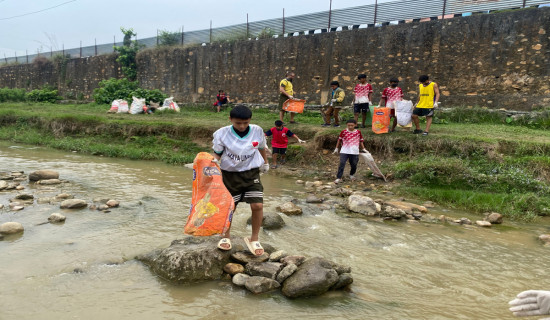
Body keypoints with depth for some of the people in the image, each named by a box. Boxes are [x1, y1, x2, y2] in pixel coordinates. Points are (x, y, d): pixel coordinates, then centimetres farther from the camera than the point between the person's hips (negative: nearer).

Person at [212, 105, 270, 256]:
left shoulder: (257, 131, -7)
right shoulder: (222, 134, -14)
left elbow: (261, 148, 11)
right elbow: (217, 154, -5)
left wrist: (265, 162, 26)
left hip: (251, 174, 1)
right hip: (230, 175, -1)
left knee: (257, 205, -12)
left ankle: (254, 239, 9)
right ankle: (226, 235, 36)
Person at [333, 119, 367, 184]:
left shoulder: (358, 132, 2)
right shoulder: (343, 132, -2)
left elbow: (361, 141, 13)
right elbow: (339, 140, 9)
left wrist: (363, 149, 9)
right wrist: (336, 149, 14)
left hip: (355, 152, 2)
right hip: (344, 151, -1)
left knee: (354, 165, 8)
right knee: (342, 164, -13)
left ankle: (351, 175, 37)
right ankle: (339, 178, -10)